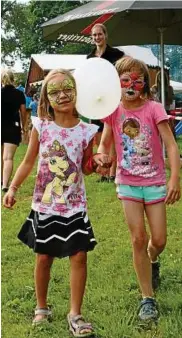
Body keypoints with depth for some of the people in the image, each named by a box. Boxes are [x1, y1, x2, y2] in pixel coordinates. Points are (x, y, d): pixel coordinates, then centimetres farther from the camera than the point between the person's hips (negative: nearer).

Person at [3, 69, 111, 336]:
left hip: (75, 206, 0)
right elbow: (28, 162, 2)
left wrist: (96, 162, -13)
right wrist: (13, 188, -8)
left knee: (79, 255, -4)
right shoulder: (41, 127, -5)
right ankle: (41, 308, 29)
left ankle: (75, 314, 8)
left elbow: (85, 167, 9)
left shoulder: (85, 130, -4)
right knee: (44, 257, 10)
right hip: (45, 205, 0)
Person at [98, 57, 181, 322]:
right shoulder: (113, 111, -4)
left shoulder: (153, 109, -12)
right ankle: (148, 299, 10)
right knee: (138, 240, -1)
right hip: (127, 183, 1)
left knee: (159, 241, 2)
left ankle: (152, 261, 41)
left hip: (154, 182, -1)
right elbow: (104, 143, 5)